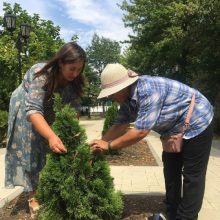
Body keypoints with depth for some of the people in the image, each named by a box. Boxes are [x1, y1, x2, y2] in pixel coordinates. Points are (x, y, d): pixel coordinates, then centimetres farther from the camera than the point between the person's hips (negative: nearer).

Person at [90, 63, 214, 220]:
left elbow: (141, 131, -36)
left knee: (192, 175, -1)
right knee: (171, 171, 14)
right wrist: (100, 143, -11)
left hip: (197, 123, -9)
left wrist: (108, 145, -28)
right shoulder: (127, 98, -6)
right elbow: (120, 125, -2)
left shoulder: (148, 90, -36)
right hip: (175, 129, 9)